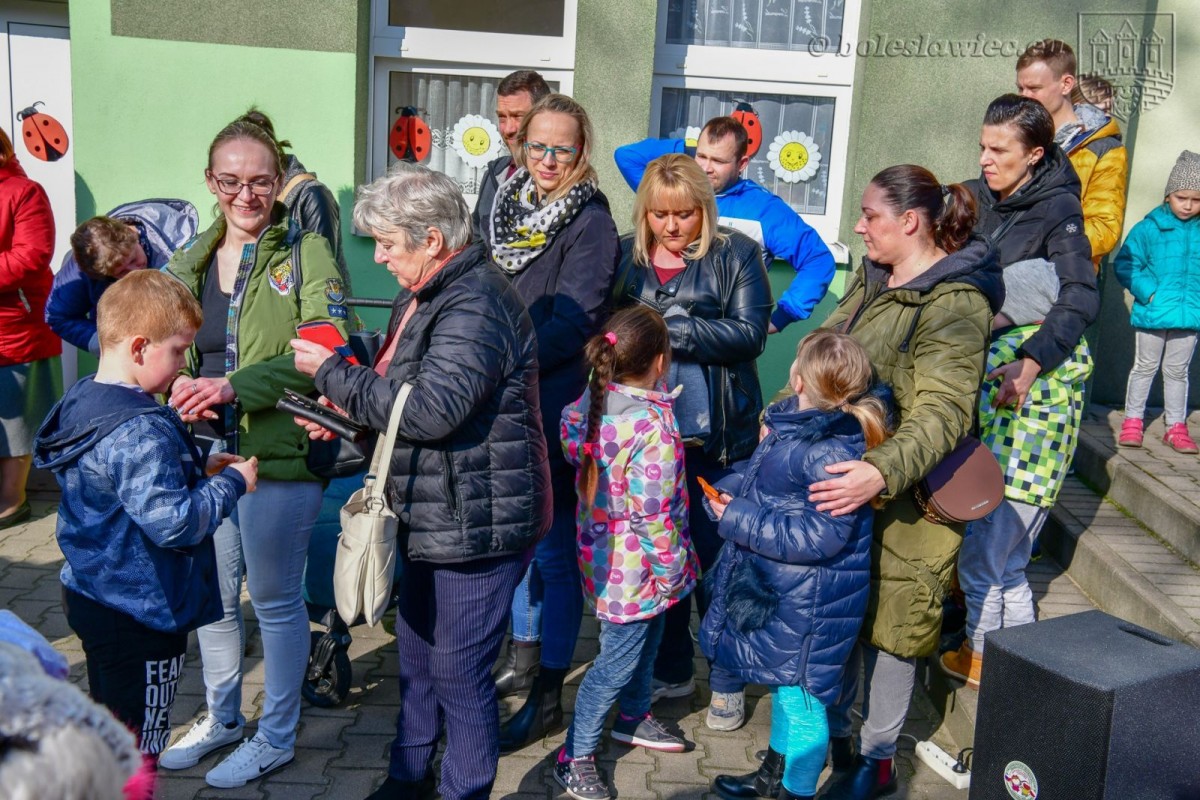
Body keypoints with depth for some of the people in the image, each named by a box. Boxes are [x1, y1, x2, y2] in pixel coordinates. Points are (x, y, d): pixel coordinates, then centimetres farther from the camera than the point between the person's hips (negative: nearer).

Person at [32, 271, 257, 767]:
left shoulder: (82, 402, 4)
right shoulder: (141, 431, -27)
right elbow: (172, 523, -30)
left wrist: (198, 469, 5)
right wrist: (232, 482, -16)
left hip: (92, 596, 10)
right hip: (141, 613, -10)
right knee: (137, 754, 6)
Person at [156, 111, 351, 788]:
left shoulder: (306, 254, -6)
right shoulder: (189, 262, 11)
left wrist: (235, 386, -27)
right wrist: (179, 387, -10)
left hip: (280, 457, -6)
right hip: (203, 453, 6)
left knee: (275, 599, 8)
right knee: (212, 595, 19)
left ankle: (277, 738, 27)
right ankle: (222, 717, 41)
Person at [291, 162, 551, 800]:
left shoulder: (475, 305, -22)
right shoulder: (422, 296, 12)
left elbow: (431, 409, -30)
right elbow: (398, 390, 23)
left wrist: (332, 374, -19)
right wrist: (346, 413, 3)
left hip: (476, 524, -11)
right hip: (430, 517, 11)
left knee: (458, 672, 3)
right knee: (416, 657, 23)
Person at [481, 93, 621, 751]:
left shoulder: (590, 222, -9)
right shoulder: (508, 203, 11)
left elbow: (572, 324, -17)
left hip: (554, 408, -7)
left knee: (553, 550, 2)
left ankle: (547, 696, 13)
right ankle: (524, 653, 36)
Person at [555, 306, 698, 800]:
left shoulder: (591, 403, -4)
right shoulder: (652, 422, -27)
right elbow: (653, 511, -26)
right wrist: (670, 569, -15)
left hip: (605, 552, 9)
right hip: (636, 568, -9)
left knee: (644, 640, 27)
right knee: (618, 659, 6)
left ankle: (633, 716, 47)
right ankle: (575, 757, 18)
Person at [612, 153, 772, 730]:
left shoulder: (736, 255, -1)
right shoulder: (626, 256, 9)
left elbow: (749, 334, -12)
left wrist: (670, 327, -17)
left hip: (714, 436, -3)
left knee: (717, 554, 5)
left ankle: (728, 681, 22)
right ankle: (671, 670, 30)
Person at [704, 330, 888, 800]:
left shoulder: (833, 453, -28)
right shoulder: (791, 421, 0)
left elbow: (819, 537, -28)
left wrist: (739, 519, -23)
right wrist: (729, 492, 0)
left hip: (807, 607, -10)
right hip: (775, 589, 10)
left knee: (800, 699, 8)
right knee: (783, 686, 26)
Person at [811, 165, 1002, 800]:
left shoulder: (955, 304, -19)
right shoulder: (871, 279, 7)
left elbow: (941, 412, -27)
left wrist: (882, 472, -41)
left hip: (908, 493, -8)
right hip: (844, 475, 8)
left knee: (890, 619, 5)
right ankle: (832, 729, 36)